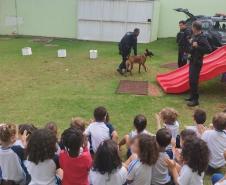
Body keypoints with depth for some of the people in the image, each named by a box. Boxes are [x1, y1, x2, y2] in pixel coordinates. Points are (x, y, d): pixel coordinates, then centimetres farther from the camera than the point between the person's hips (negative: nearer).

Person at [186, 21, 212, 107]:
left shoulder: (202, 38, -19)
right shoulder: (195, 36, 6)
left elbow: (209, 50, -25)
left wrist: (197, 46, -27)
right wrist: (191, 42, 3)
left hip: (197, 62, -9)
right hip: (192, 60, 9)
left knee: (193, 80, -7)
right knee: (191, 80, 17)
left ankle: (195, 100, 2)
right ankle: (192, 96, 31)